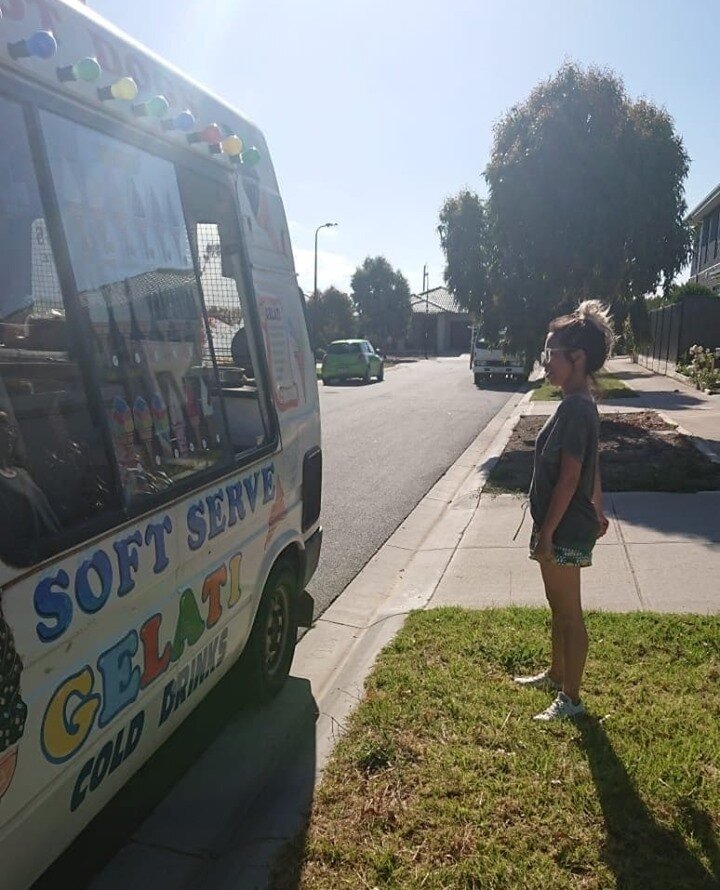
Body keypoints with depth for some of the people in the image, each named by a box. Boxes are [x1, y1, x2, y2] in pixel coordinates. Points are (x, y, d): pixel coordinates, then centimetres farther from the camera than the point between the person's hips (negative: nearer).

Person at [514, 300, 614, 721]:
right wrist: (598, 512, 24)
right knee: (558, 607, 23)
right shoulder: (581, 404, 8)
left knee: (569, 614, 5)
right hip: (569, 527, 10)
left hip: (565, 531, -10)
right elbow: (593, 466, 16)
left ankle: (571, 699, 21)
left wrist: (547, 533, -19)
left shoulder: (574, 408, -23)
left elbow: (569, 478, -23)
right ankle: (556, 674, 42)